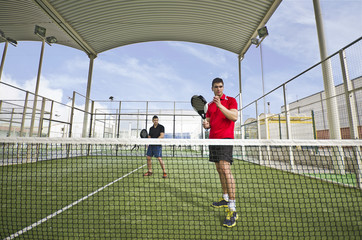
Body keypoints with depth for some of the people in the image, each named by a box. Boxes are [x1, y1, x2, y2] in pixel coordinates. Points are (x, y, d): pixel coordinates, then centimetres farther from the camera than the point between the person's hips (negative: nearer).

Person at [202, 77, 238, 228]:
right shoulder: (210, 105, 18)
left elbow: (234, 117, -13)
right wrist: (206, 124, -4)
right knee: (219, 170, 12)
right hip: (213, 139, 7)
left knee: (226, 169, -16)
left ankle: (232, 209, -12)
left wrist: (220, 105, -21)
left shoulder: (231, 100, 2)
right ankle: (225, 199, 27)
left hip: (225, 138, -6)